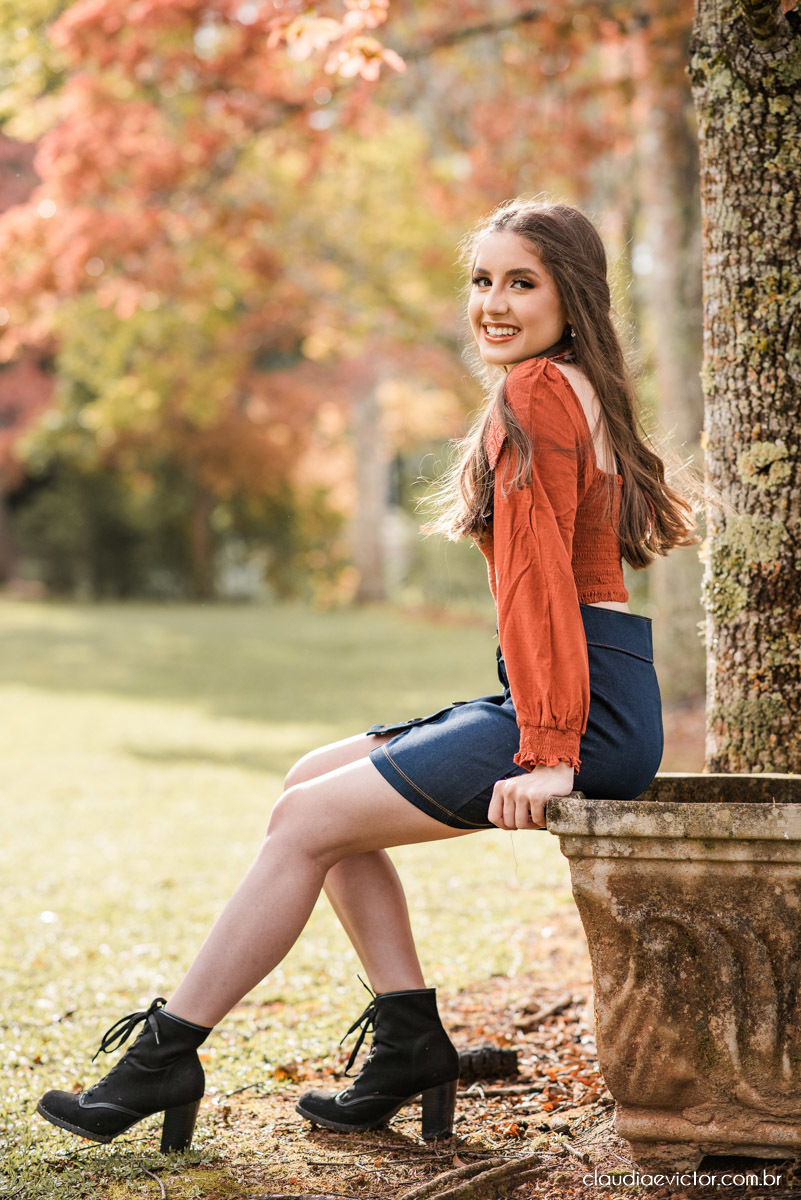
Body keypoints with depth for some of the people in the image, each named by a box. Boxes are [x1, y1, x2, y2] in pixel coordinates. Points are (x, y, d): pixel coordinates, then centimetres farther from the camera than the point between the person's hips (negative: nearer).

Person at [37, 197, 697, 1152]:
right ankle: (409, 1042, 8)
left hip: (585, 711, -10)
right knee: (315, 781, 12)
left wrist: (547, 752, -21)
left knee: (307, 821, -8)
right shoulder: (579, 392, 18)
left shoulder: (535, 393, -10)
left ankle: (166, 1055, 0)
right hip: (600, 706, 10)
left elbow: (540, 575, -17)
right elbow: (662, 524, 22)